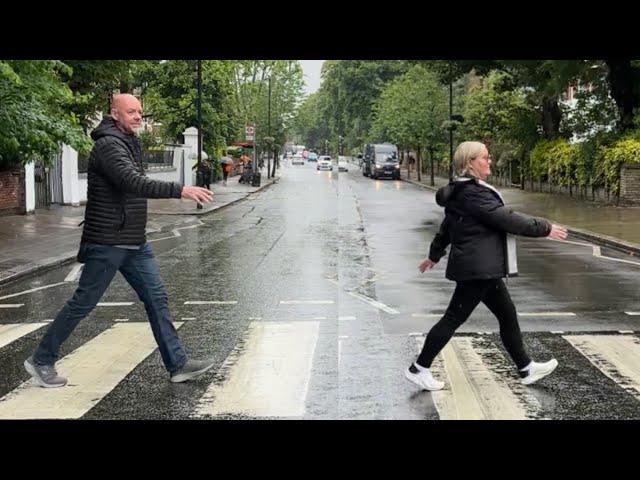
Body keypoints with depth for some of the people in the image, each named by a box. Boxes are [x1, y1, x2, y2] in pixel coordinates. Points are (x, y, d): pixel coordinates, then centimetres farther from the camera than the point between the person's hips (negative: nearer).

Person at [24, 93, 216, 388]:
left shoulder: (129, 143, 14)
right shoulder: (108, 145, -17)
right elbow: (134, 183, -33)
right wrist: (180, 190, -40)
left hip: (135, 244, 9)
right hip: (107, 244, -9)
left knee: (156, 299, 4)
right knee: (82, 304, 0)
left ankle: (177, 365, 6)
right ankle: (41, 361, 15)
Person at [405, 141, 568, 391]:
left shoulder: (463, 190, 13)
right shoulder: (472, 192, -19)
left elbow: (447, 226, 23)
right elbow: (506, 218, -20)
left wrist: (434, 255, 33)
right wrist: (545, 228, -13)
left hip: (484, 269, 10)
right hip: (476, 269, -10)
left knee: (507, 315, 14)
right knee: (454, 318, -3)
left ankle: (526, 368, 24)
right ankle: (419, 369, 6)